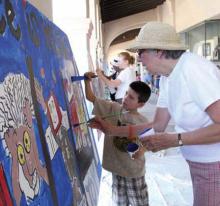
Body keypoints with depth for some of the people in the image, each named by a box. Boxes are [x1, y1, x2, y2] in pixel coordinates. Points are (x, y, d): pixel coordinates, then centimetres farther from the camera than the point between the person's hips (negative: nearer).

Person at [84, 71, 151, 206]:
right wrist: (87, 80, -19)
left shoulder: (143, 122, -12)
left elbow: (140, 152, -10)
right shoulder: (113, 108, -6)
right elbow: (91, 97, -5)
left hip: (134, 171, -2)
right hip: (117, 167, 2)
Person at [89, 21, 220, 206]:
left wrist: (173, 140, -28)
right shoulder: (167, 79, 4)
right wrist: (112, 130, 4)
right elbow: (158, 126, 7)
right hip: (199, 163, 8)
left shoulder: (193, 69, -24)